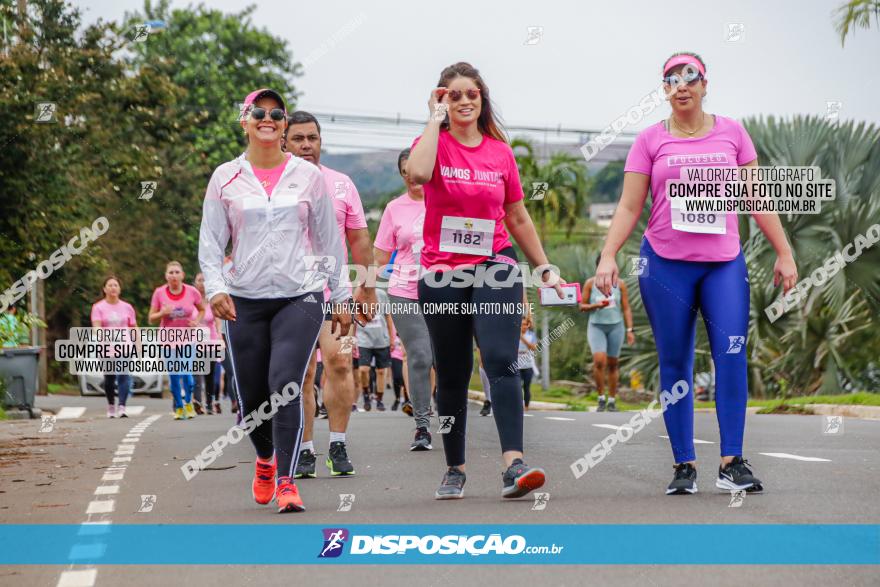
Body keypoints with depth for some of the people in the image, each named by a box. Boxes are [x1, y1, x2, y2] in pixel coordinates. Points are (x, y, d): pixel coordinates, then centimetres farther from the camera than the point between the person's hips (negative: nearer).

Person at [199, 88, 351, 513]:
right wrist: (215, 288, -12)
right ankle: (265, 458, 37)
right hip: (245, 302, 1)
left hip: (300, 297, -1)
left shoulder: (308, 176, 6)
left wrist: (340, 299, 9)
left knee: (285, 385, -20)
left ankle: (286, 481, -14)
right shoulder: (225, 178, 6)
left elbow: (329, 240, 10)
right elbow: (210, 241, 5)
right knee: (251, 400, 5)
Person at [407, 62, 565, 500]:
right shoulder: (435, 143, 1)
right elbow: (418, 173, -25)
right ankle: (455, 470, 22)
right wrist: (436, 118, -13)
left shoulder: (500, 152, 8)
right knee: (451, 377, 8)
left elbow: (518, 219, 17)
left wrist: (545, 268, 17)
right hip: (441, 274, -1)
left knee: (501, 361, -17)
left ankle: (514, 463, -27)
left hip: (495, 268, 1)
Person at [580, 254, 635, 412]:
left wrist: (630, 330, -3)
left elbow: (626, 309, 4)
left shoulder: (620, 284, 2)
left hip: (615, 326, 1)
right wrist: (596, 305, -15)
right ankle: (601, 398, -5)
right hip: (596, 326, -1)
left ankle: (612, 401, 14)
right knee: (599, 361, -18)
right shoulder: (590, 283, 0)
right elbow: (582, 306, 4)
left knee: (613, 364, 5)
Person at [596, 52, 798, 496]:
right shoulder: (651, 140, 5)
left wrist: (784, 253, 7)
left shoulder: (732, 132, 9)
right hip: (665, 263, -1)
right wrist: (607, 256, -10)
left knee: (731, 354, -13)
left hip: (724, 263, 1)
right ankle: (684, 467, 6)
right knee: (675, 365, 2)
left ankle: (732, 464, -11)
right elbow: (629, 207, 2)